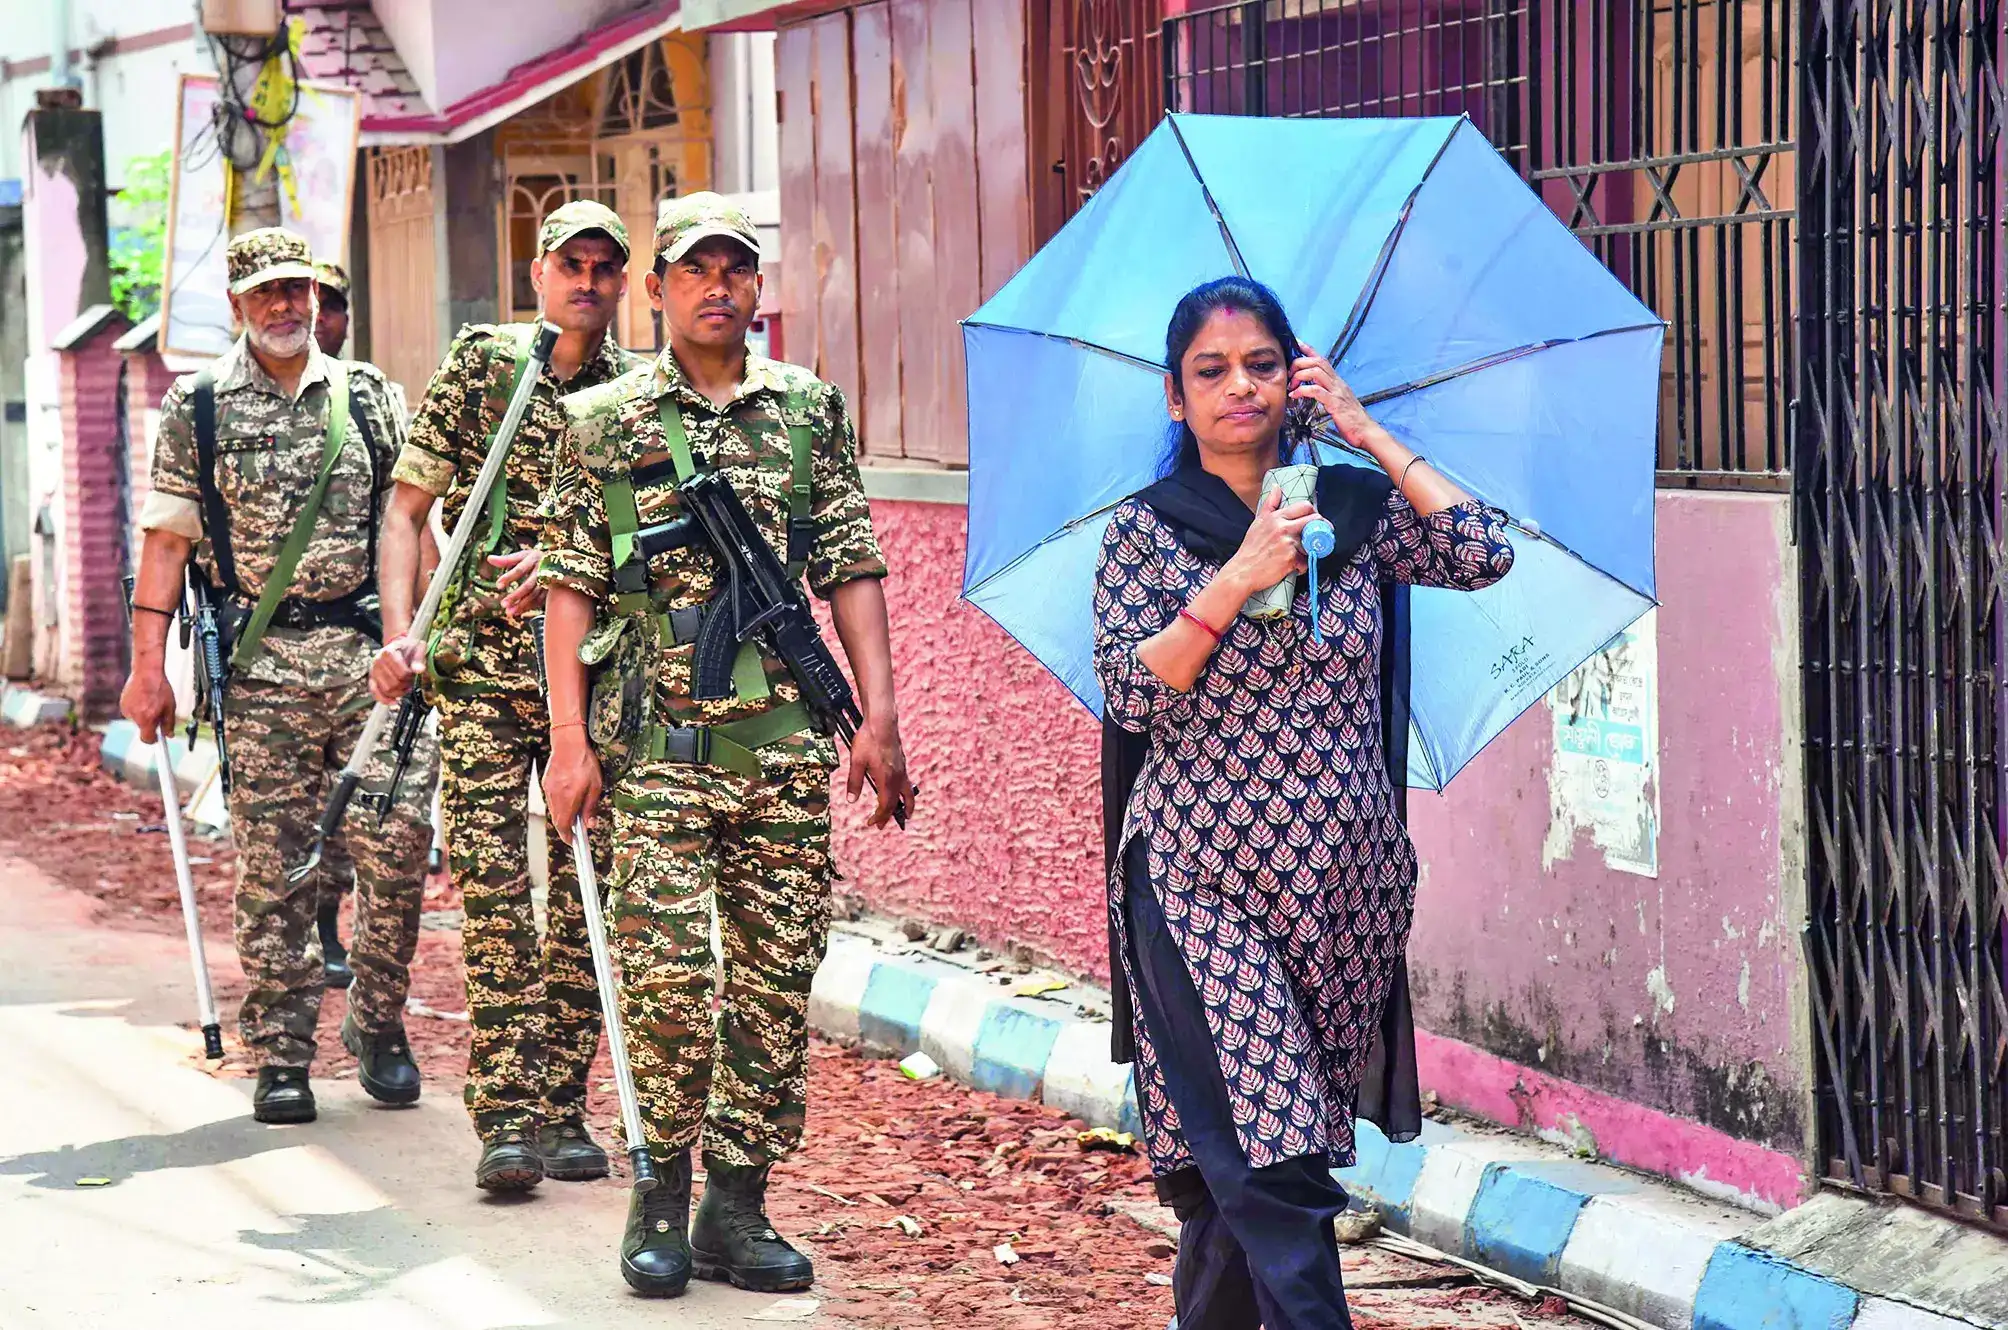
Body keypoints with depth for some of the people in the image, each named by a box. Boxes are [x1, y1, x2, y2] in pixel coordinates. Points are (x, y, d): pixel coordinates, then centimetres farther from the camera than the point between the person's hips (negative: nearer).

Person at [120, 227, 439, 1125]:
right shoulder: (196, 408, 5)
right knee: (272, 864, -1)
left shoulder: (366, 397, 12)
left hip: (369, 650, 2)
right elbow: (167, 540, 3)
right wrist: (148, 666, -2)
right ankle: (281, 1058, 7)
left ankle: (378, 1025, 12)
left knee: (399, 836, -7)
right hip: (260, 662, -2)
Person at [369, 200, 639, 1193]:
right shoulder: (479, 365, 5)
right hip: (481, 664, -2)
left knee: (583, 895, 2)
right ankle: (505, 1118, -10)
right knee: (493, 886, -9)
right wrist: (399, 631, -7)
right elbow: (407, 509, 5)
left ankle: (561, 1110, 10)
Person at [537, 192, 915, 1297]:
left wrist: (879, 716, 1)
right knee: (666, 974, -7)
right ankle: (662, 1197, 6)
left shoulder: (811, 411, 11)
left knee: (777, 976, 3)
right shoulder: (604, 421, 5)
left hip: (786, 742, 2)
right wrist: (568, 740, -3)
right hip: (657, 744, -2)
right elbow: (572, 586, 4)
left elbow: (852, 572, 10)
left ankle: (737, 1205, 11)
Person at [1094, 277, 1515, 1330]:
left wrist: (1366, 431, -1)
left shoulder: (1353, 506, 9)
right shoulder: (1146, 531, 3)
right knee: (1276, 1170, -14)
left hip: (1345, 879, 3)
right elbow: (1131, 694, -7)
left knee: (1241, 1173, 7)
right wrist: (1238, 579, -14)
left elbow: (1483, 554, -6)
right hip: (1199, 882, -3)